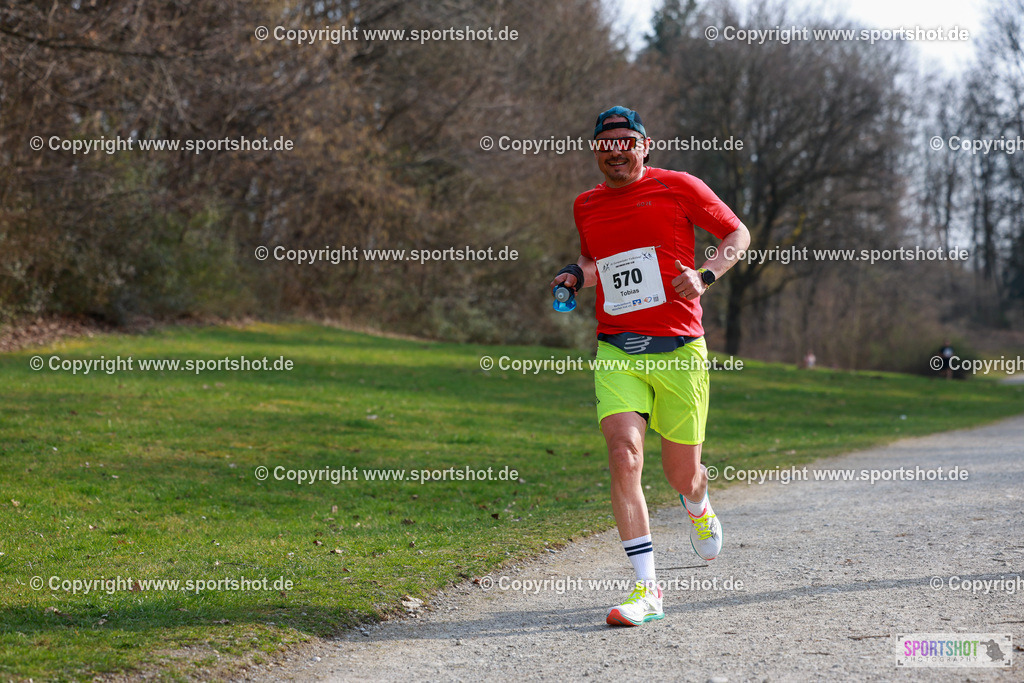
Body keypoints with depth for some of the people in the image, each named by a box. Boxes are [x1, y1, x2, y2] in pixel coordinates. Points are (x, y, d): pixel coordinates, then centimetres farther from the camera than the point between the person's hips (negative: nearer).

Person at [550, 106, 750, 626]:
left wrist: (705, 275, -11)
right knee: (623, 452, -20)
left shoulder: (678, 187, 0)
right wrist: (575, 276, 8)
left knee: (681, 473, 6)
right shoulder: (586, 206, 12)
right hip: (616, 352, 2)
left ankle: (698, 507, 48)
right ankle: (646, 588, -18)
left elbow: (737, 234, 6)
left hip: (678, 350, -2)